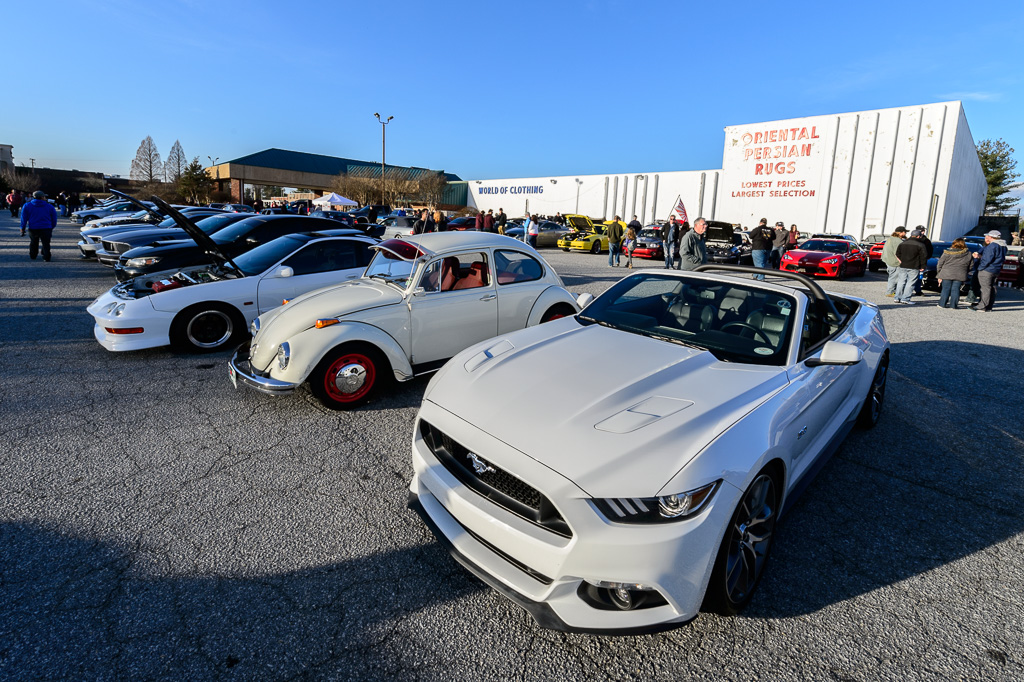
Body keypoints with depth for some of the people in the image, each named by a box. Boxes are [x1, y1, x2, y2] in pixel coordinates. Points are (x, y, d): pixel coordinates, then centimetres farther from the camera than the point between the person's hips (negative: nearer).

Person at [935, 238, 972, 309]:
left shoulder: (947, 252, 0)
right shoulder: (968, 254, 7)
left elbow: (939, 264, 1)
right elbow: (969, 266, 11)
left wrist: (939, 276, 7)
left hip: (947, 274, -2)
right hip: (960, 275, 2)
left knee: (945, 289, 5)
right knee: (955, 289, 6)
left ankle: (942, 304, 9)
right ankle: (953, 305, 8)